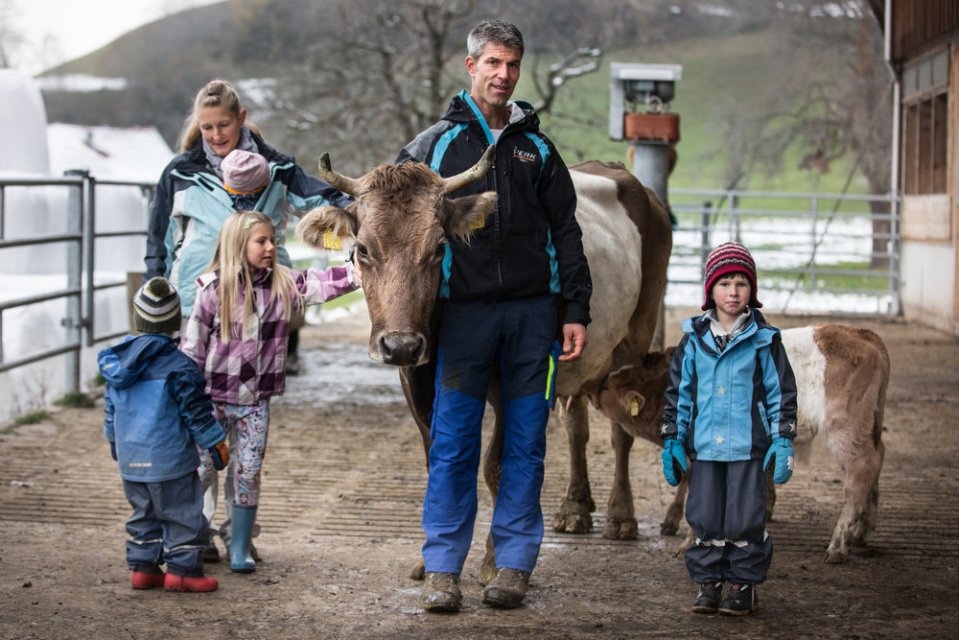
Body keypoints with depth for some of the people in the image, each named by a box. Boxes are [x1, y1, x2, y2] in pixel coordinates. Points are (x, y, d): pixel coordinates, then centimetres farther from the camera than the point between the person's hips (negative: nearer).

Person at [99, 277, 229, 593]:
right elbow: (197, 412, -11)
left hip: (130, 460, 7)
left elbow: (111, 409, 16)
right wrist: (217, 444, 1)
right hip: (169, 458, -7)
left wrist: (115, 442, 31)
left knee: (144, 513, 17)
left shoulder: (117, 360, 5)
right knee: (183, 513, 4)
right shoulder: (177, 366, -16)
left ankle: (142, 567, 18)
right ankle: (182, 569, 5)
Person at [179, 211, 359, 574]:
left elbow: (323, 283, -12)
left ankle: (240, 547, 17)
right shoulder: (214, 288, -8)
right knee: (199, 469, 3)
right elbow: (193, 344, -5)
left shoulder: (283, 284, 1)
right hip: (213, 395, -3)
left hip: (255, 400, 3)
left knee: (248, 473, 6)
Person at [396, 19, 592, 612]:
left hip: (532, 310, 2)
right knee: (453, 443, -2)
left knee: (526, 442, 4)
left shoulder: (537, 148, 12)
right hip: (463, 312, -2)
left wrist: (576, 311, 4)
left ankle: (515, 563, 11)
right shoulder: (436, 144, 6)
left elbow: (566, 234, 12)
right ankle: (442, 568, 4)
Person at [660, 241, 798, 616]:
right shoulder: (694, 340, 6)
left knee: (745, 520, -1)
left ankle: (744, 584, 12)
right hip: (704, 446, 2)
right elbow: (678, 392, 12)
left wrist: (783, 441, -3)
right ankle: (708, 582, 16)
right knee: (705, 519, 4)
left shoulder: (764, 340, 1)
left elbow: (781, 391, 3)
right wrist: (672, 441, 8)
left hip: (748, 447, -2)